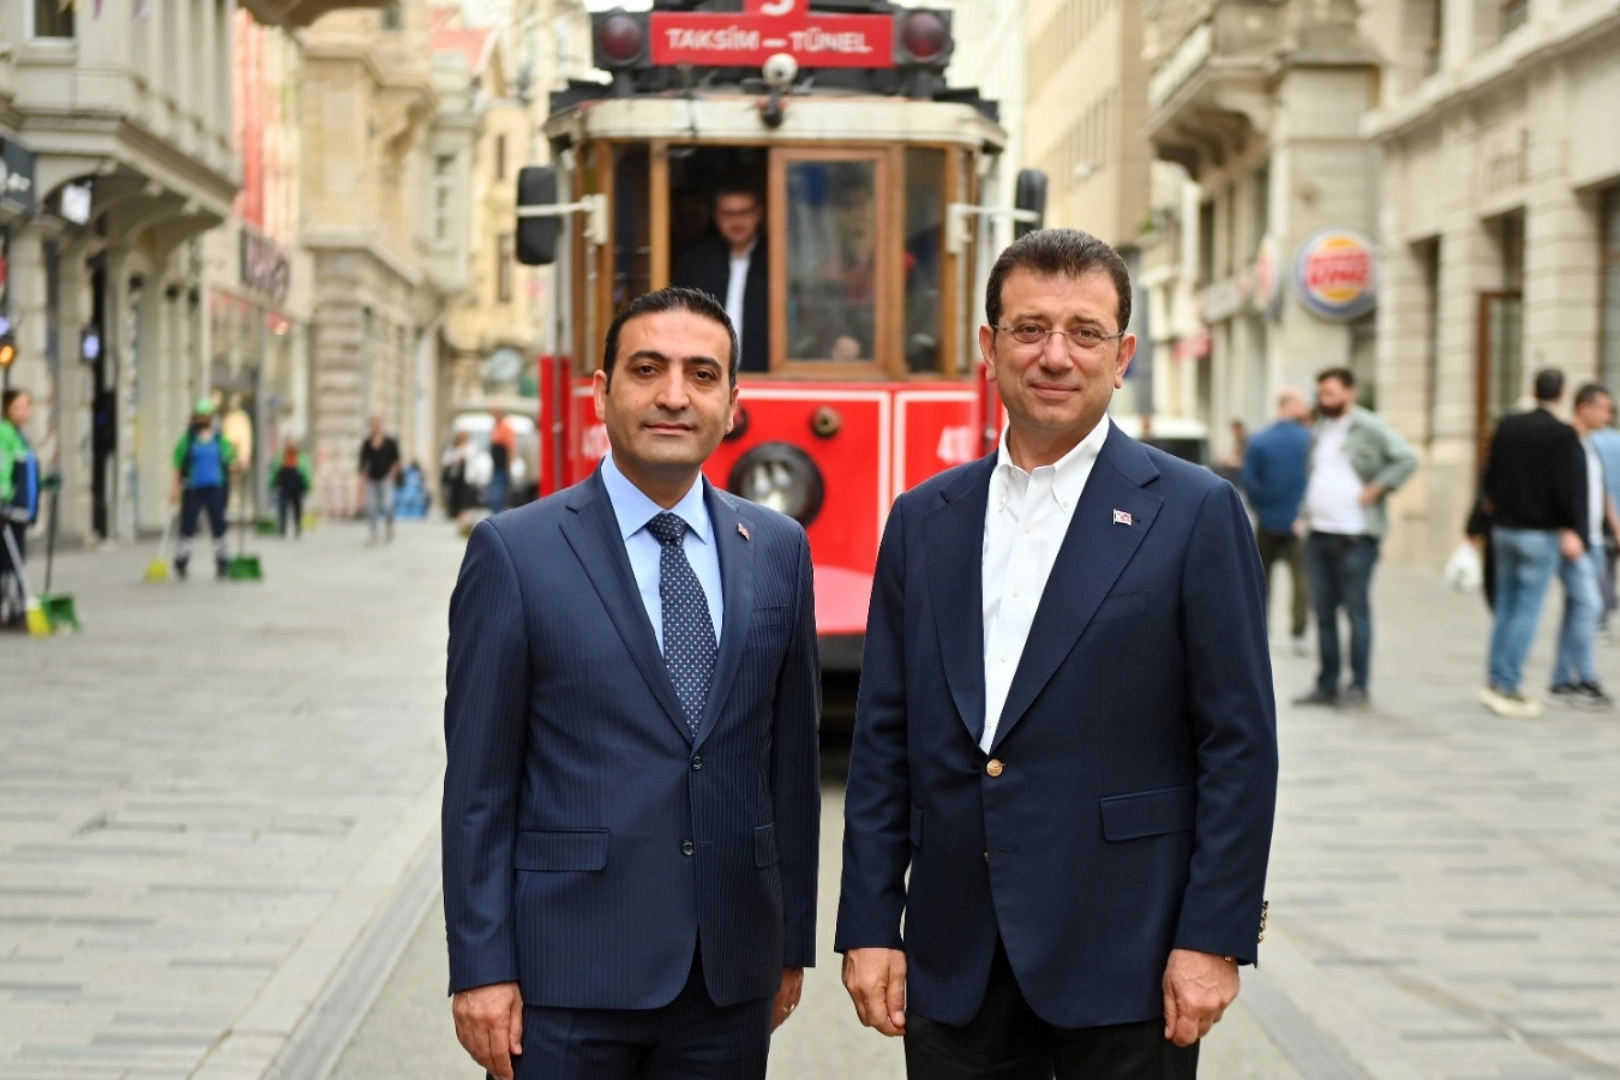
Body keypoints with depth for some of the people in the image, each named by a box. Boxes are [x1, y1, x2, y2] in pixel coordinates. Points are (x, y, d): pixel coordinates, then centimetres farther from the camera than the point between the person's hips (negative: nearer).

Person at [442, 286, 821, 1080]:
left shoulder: (777, 550, 7)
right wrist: (481, 970, -7)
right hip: (569, 979, -3)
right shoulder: (516, 552, -4)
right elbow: (479, 783, -4)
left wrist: (792, 943, 11)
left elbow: (791, 756, 10)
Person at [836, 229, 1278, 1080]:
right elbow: (884, 743, 9)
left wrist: (1213, 940, -10)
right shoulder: (924, 520, 9)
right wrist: (868, 927, 4)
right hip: (956, 969, 3)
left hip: (1124, 967, -3)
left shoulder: (1195, 514, -3)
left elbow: (1240, 745, -5)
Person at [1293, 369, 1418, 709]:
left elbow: (1407, 460, -14)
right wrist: (1306, 513, 12)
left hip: (1354, 537, -7)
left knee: (1356, 611, -3)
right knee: (1324, 612, 10)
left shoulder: (1370, 428, -7)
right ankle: (1326, 685, 16)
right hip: (1318, 534, 7)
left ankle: (1359, 687, 2)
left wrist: (1376, 489, -16)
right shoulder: (1320, 429, 15)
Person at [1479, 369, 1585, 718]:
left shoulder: (1507, 426, 5)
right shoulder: (1563, 434, -12)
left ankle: (1495, 681, 15)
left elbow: (1491, 474, 13)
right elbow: (1566, 488, -16)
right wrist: (1570, 529, -7)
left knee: (1505, 606, 14)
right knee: (1528, 610, -2)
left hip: (1504, 528, 6)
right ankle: (1508, 688, -5)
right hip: (1541, 532, -6)